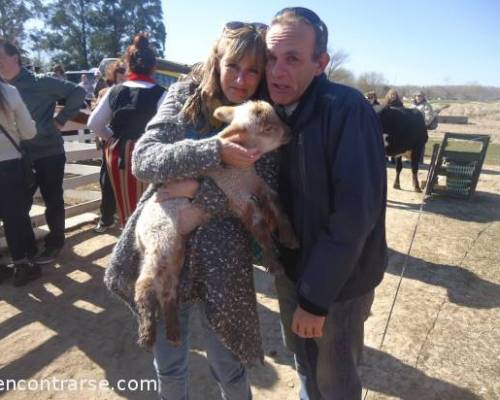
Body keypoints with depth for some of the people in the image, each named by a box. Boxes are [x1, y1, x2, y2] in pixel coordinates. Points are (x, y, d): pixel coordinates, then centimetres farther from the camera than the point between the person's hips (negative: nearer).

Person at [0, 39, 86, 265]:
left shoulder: (40, 83, -8)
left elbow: (78, 93, -10)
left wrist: (61, 119, -10)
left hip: (49, 154, -5)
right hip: (20, 158, 5)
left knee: (53, 202, 7)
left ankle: (54, 244, 24)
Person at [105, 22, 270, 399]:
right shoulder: (185, 96, 0)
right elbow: (143, 158, -12)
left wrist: (200, 188, -21)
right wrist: (213, 150, -25)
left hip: (220, 261, -1)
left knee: (227, 368, 16)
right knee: (168, 365, 22)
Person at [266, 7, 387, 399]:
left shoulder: (347, 110, -22)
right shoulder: (276, 111, 0)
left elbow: (354, 213, -25)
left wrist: (316, 297, -20)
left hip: (338, 281, -6)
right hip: (290, 268, 6)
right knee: (303, 359, 27)